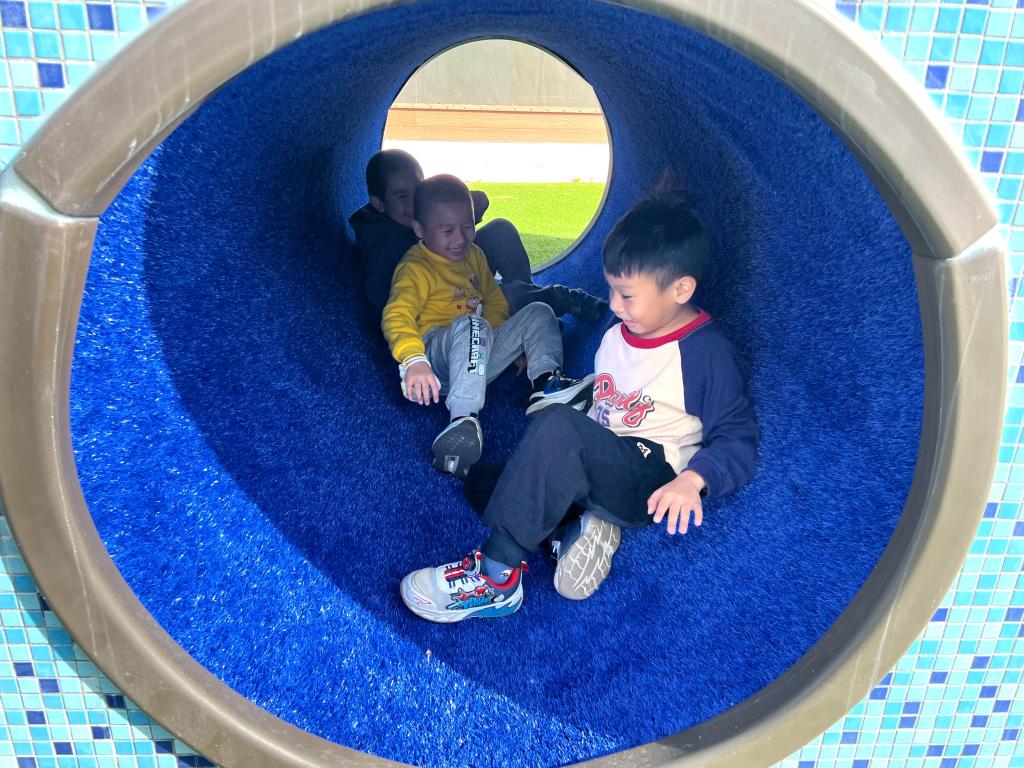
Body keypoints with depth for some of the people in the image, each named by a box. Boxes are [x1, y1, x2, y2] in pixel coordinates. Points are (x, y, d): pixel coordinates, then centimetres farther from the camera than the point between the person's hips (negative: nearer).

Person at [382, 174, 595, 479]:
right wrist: (414, 361, -46)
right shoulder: (416, 268, -11)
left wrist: (513, 342, 6)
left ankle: (546, 385, -18)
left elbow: (493, 299, 24)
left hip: (479, 356, 8)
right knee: (470, 326, -39)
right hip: (438, 357, -8)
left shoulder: (473, 254, 15)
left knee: (538, 313, 3)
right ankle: (464, 418, -51)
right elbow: (396, 315, -27)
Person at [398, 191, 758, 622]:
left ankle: (495, 576, -28)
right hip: (600, 471, 9)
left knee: (559, 426, -35)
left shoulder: (706, 350, -9)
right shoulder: (616, 335, 13)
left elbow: (738, 439, -10)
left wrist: (693, 479, -28)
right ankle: (574, 525, -20)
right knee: (480, 481, -1)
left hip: (650, 484, -8)